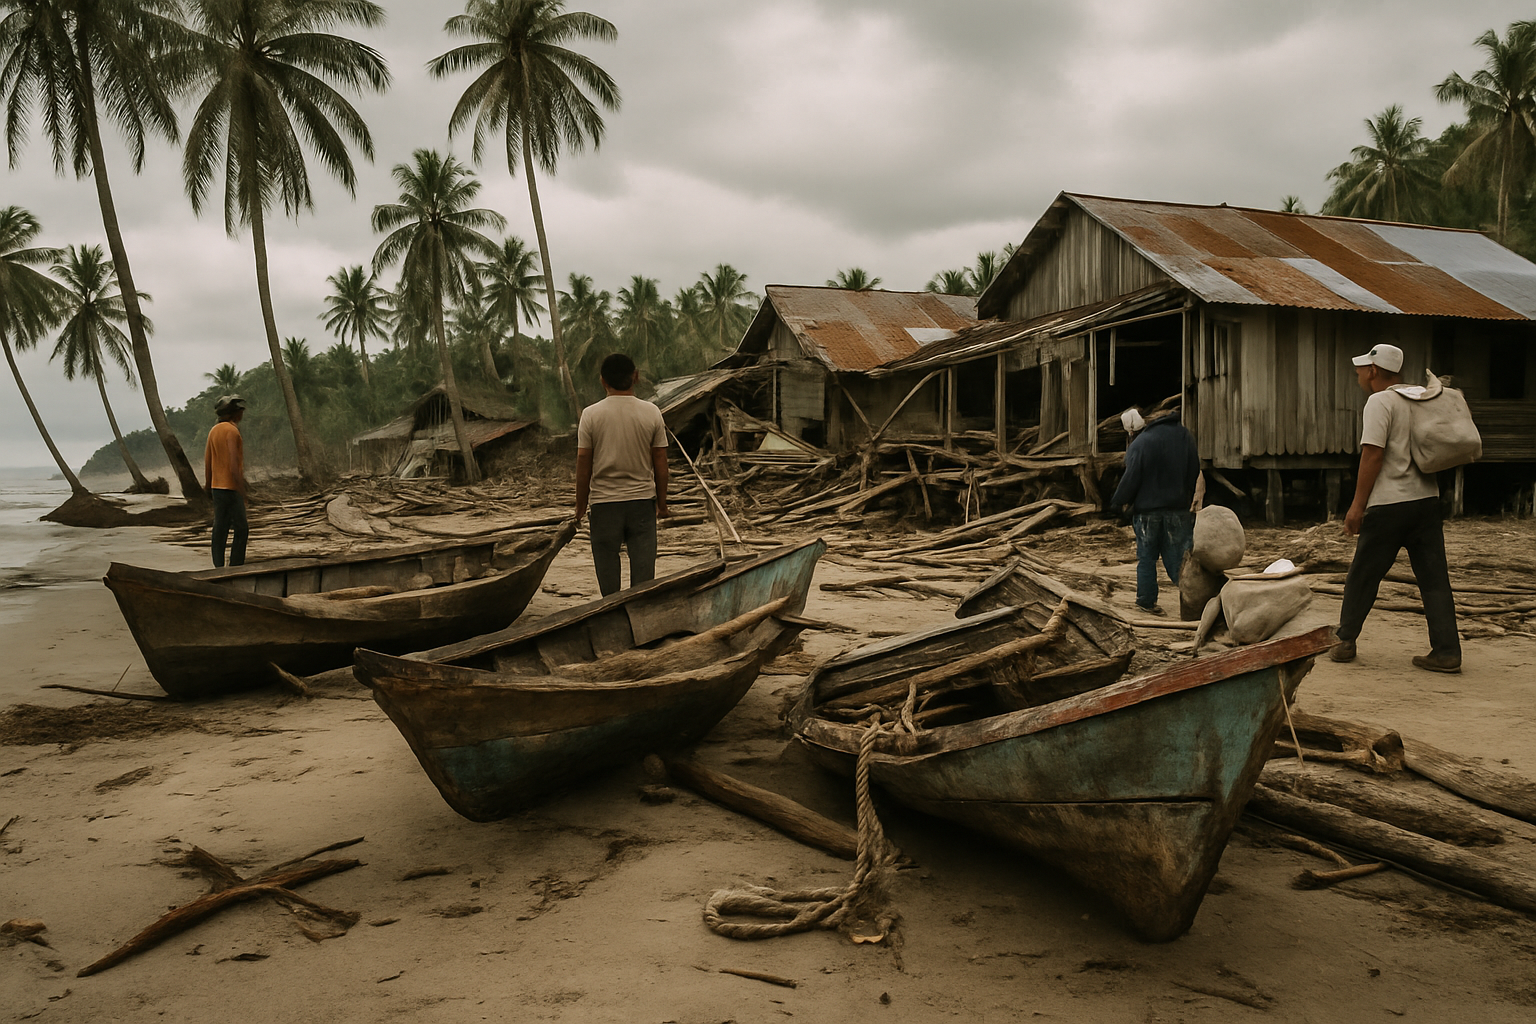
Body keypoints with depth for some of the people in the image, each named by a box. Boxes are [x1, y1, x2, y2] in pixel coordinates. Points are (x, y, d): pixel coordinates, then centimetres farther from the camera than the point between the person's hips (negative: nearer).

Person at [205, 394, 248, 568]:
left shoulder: (214, 430, 12)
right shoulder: (232, 430, -13)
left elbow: (207, 461, 16)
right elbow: (234, 462, -20)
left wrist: (208, 486, 22)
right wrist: (242, 489, -19)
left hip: (217, 487, 8)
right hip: (230, 488, -8)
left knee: (220, 528, 9)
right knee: (241, 529, -3)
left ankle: (218, 566, 10)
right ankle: (236, 567, -5)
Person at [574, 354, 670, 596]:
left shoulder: (591, 415, -7)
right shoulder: (652, 413, -4)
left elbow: (583, 465, -4)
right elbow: (660, 464, 0)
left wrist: (580, 505, 7)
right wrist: (662, 502, 11)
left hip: (604, 502, -1)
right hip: (643, 501, 1)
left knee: (607, 564, 10)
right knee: (643, 565, 6)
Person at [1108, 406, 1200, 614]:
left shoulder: (1139, 445, -15)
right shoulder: (1184, 435, 6)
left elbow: (1130, 480, -14)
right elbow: (1194, 470, 12)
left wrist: (1117, 503, 1)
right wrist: (1186, 499, 20)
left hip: (1148, 509, -4)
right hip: (1178, 508, 4)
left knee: (1146, 557, 8)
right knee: (1176, 555, 6)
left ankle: (1147, 600, 14)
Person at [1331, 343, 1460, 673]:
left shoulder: (1380, 402, -9)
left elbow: (1373, 454, -16)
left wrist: (1358, 504, -14)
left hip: (1389, 505, -7)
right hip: (1427, 499, 7)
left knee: (1362, 575, 6)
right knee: (1434, 579, 5)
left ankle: (1345, 642, 16)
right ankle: (1447, 652, 4)